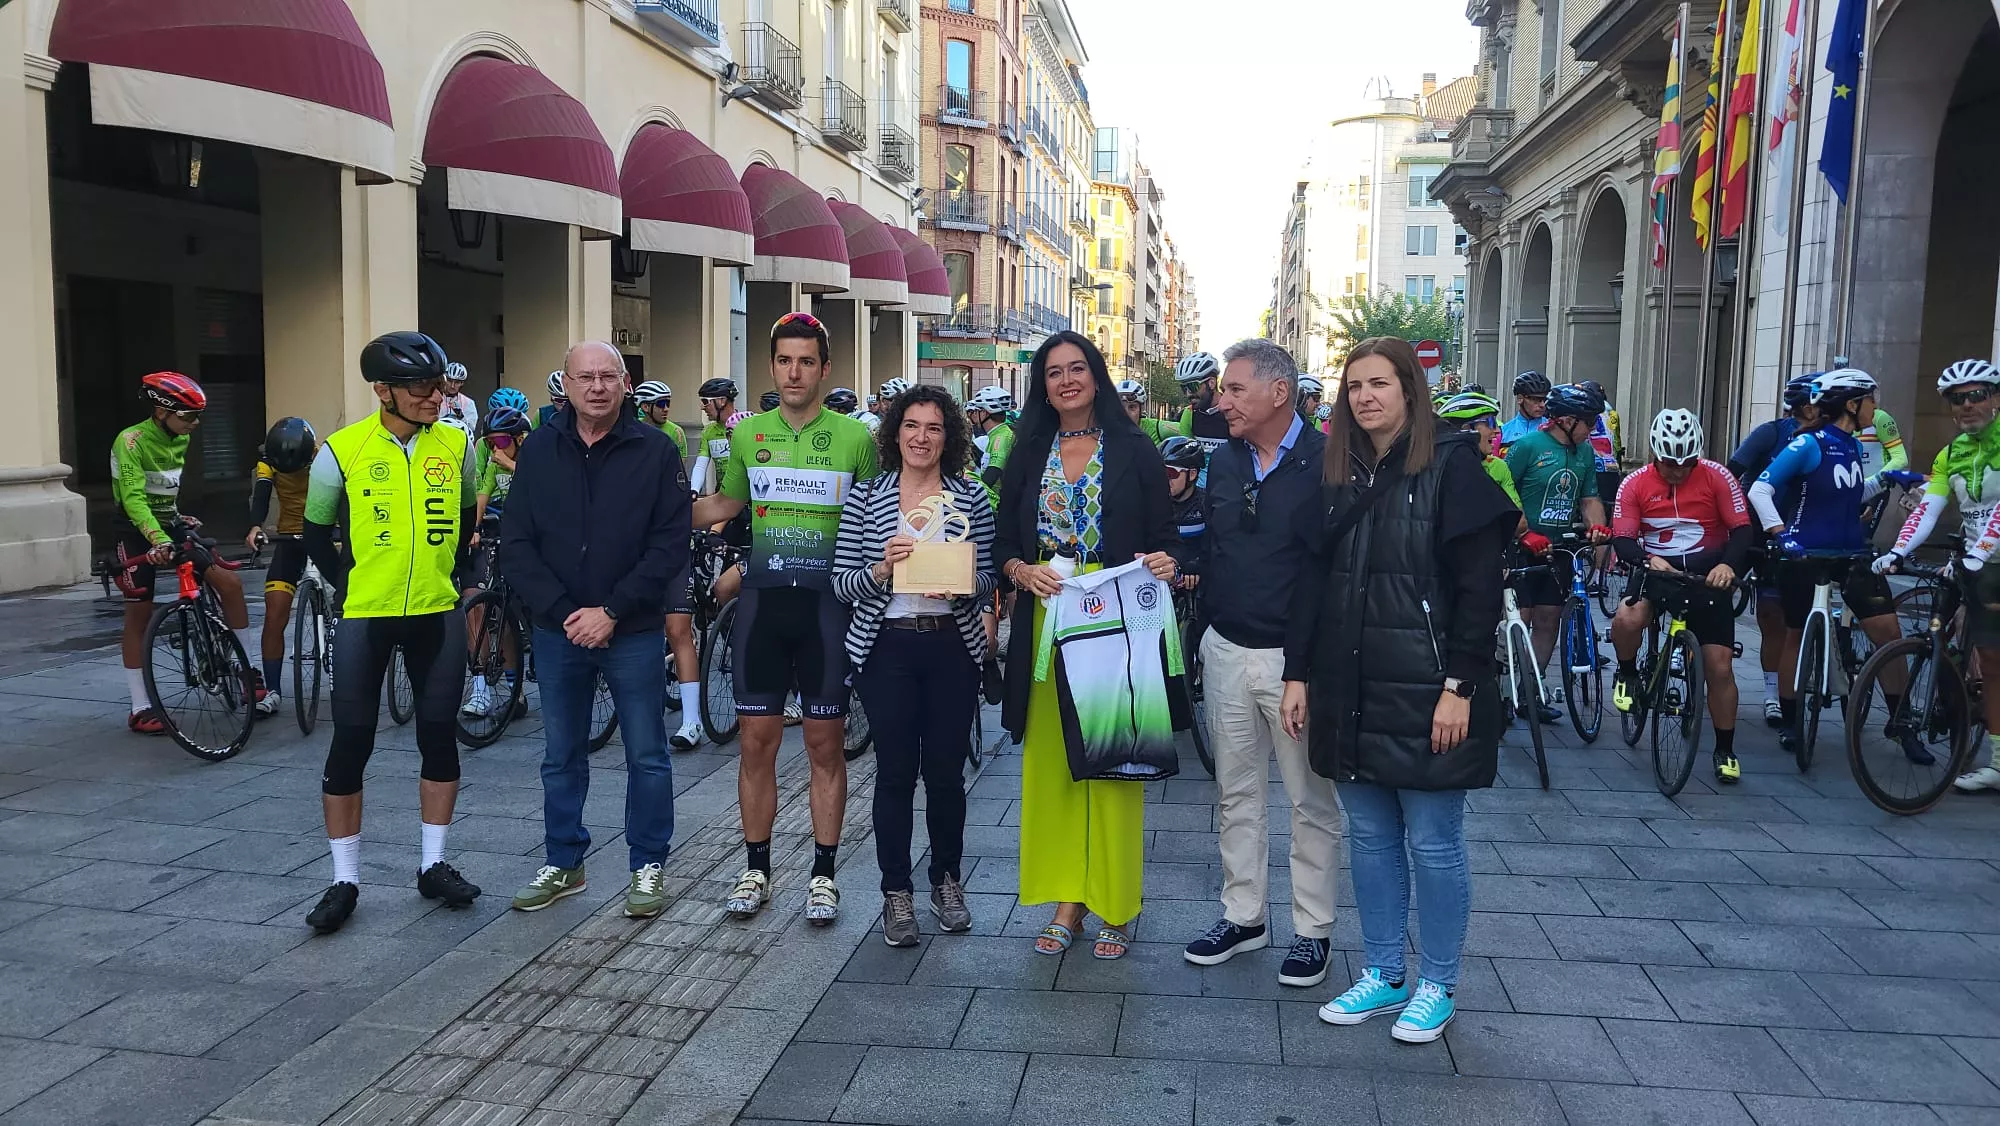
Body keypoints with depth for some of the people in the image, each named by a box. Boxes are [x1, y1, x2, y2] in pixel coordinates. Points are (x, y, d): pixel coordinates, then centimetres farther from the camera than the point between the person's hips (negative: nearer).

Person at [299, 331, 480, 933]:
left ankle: (433, 865, 22)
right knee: (351, 743, 1)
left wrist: (446, 574, 8)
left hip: (438, 614, 2)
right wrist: (348, 585, 1)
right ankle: (344, 881, 13)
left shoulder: (456, 445, -1)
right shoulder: (342, 450, -8)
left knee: (439, 738, 7)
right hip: (365, 615, -2)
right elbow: (316, 531, 4)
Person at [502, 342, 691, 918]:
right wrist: (563, 612, -11)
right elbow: (517, 545, 0)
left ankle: (648, 866, 21)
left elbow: (669, 546, -10)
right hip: (557, 630, 3)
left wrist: (611, 611, -15)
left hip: (633, 632, -3)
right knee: (561, 757, 14)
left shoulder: (656, 450, -6)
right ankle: (562, 864, 29)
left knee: (646, 756, 6)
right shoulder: (538, 450, 2)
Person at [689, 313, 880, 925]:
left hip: (827, 600, -2)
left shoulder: (856, 437, -1)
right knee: (757, 739, 6)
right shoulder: (748, 434, 7)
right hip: (762, 598, 2)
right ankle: (756, 868, 20)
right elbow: (725, 503, 21)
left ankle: (823, 872, 16)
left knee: (825, 742, 4)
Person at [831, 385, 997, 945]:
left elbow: (989, 581, 6)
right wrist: (880, 570, -18)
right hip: (888, 647, -1)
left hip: (953, 647, 1)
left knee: (946, 771, 6)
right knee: (895, 773, 3)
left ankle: (946, 878, 27)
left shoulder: (972, 499, 5)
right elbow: (841, 582, 1)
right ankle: (896, 891, 17)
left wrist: (962, 584, -15)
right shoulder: (865, 499, 2)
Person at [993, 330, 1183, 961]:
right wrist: (1023, 571, -10)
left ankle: (1116, 905, 13)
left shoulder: (1135, 451, 2)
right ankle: (1067, 900, 17)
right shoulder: (1028, 456, 9)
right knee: (1051, 762, 6)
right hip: (1048, 625, 3)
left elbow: (1167, 539, 2)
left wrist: (1166, 563, -19)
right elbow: (1003, 543, 10)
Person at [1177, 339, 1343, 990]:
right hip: (1227, 650, 6)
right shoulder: (1224, 462, 8)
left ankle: (1313, 930, 19)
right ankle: (1244, 916, 27)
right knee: (1235, 791, 14)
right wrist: (1206, 632, 12)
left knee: (1311, 799, 6)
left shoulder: (1327, 463, -12)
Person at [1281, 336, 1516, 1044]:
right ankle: (1382, 975, 27)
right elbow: (1314, 578, 12)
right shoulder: (1340, 474, 10)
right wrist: (1298, 672, 7)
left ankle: (1436, 985, 21)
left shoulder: (1450, 467, -7)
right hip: (1350, 689, 6)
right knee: (1368, 838, 13)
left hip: (1425, 691, -6)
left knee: (1433, 843, 5)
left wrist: (1459, 686, -16)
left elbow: (1480, 587, -11)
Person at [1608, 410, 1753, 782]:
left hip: (1707, 573, 0)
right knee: (1626, 620, -32)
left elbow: (1742, 529, -9)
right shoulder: (1635, 484, -6)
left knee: (1720, 667, -1)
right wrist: (1648, 559, -32)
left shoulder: (1717, 477, -7)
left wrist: (1728, 564, -29)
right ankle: (1627, 674, 2)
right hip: (1657, 568, 0)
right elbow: (1622, 539, -10)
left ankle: (1725, 750, 17)